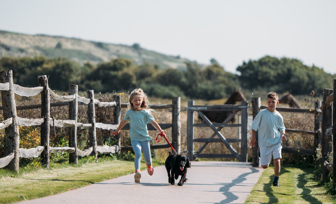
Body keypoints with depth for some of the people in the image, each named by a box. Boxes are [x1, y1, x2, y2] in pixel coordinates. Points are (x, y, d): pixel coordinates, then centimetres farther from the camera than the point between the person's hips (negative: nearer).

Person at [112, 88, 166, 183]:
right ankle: (137, 172, -31)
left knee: (148, 158, 6)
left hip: (145, 138, 1)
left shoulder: (145, 112, 1)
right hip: (135, 139, -1)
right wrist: (117, 130, 34)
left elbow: (153, 122, -1)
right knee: (138, 154, -26)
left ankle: (149, 166, 41)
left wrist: (161, 131, -11)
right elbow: (124, 121, 22)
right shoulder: (129, 113, 5)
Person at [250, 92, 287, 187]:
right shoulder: (262, 114, -8)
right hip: (264, 143, -1)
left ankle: (276, 179, 6)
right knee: (264, 166, 3)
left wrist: (283, 134, -6)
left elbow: (282, 128, 14)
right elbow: (254, 126, 2)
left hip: (276, 142, 1)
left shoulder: (278, 116, -1)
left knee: (277, 161, -16)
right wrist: (253, 138, 0)